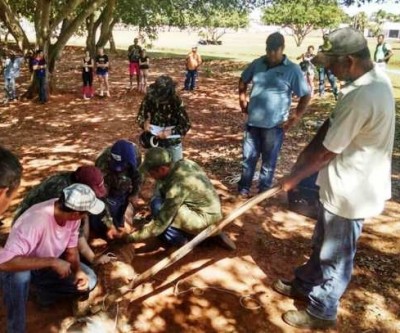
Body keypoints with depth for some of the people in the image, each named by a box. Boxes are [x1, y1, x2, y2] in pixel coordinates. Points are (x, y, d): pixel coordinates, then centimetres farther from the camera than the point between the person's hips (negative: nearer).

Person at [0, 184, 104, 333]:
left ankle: (44, 292, 10)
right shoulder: (35, 221, -41)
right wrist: (52, 261, -45)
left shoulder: (72, 216, -20)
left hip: (47, 264, 5)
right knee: (19, 276, -39)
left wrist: (78, 271, -26)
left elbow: (71, 250, -7)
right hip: (22, 267, -5)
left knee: (89, 281, -11)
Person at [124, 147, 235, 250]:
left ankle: (180, 242, -1)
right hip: (211, 211, 9)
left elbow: (161, 223, -23)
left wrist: (134, 237, -12)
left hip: (205, 219, -9)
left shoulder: (178, 184, -28)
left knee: (157, 205, -19)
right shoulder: (183, 164, -4)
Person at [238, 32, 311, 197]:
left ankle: (263, 191, 26)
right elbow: (243, 80, 20)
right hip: (253, 121, 3)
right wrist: (242, 98, 9)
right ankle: (244, 188, 29)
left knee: (269, 161, 9)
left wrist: (295, 117, -9)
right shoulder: (257, 64, 1)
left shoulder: (292, 69, -10)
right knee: (248, 157, 13)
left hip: (274, 124, -3)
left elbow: (306, 95, -5)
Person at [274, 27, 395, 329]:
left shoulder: (361, 96, -31)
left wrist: (295, 177, -7)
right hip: (346, 183, 10)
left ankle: (321, 312, 31)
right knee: (323, 243, 26)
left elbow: (327, 152, -21)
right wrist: (303, 159, 1)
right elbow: (330, 128, 5)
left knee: (335, 255, 10)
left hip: (350, 190, -10)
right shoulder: (375, 77, 1)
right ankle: (305, 284, 47)